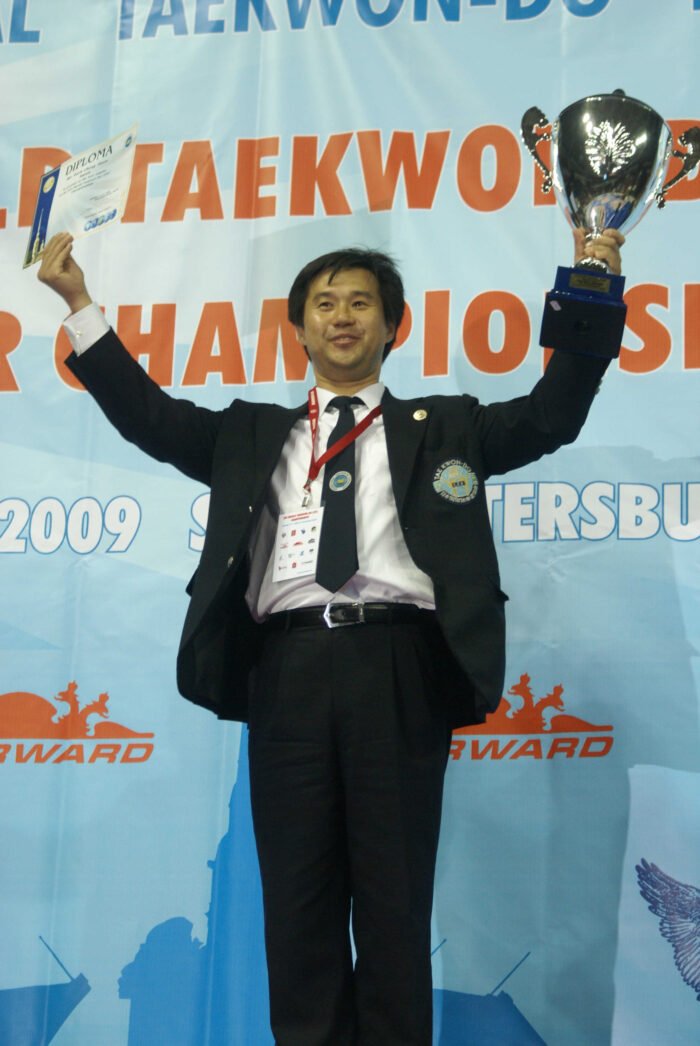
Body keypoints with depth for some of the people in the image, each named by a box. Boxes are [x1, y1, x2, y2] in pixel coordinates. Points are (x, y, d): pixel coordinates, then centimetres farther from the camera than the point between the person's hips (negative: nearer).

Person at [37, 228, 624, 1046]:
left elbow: (549, 419, 8)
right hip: (291, 664, 2)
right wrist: (80, 306, 7)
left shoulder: (443, 427, 17)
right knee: (297, 891, 5)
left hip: (399, 666, -1)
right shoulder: (251, 435, 21)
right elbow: (151, 417, 12)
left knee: (396, 890, 4)